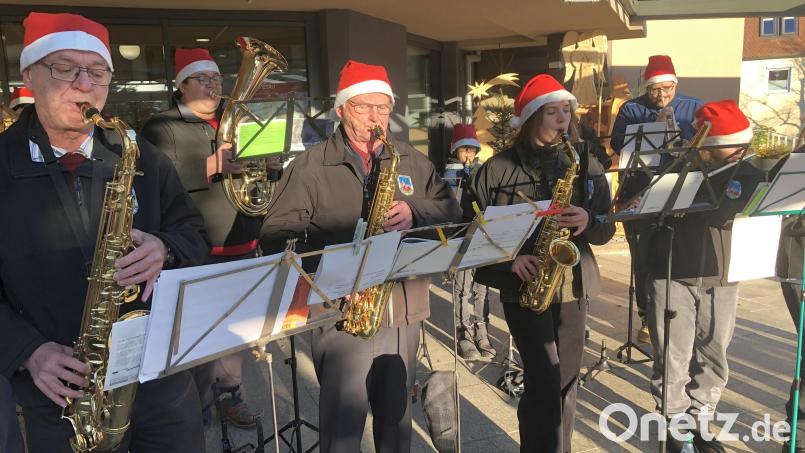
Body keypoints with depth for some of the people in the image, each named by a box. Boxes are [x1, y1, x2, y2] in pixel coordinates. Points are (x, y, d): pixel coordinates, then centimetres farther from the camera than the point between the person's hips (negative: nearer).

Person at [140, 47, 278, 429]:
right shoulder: (162, 128, -4)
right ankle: (199, 408, 20)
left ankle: (230, 394, 33)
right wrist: (211, 167, -25)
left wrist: (270, 164, -3)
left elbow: (260, 164, 20)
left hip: (241, 246, 6)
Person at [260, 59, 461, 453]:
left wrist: (414, 213, -15)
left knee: (398, 418, 18)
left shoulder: (411, 159, 11)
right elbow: (276, 234, -9)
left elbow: (451, 211, 6)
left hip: (405, 311, 4)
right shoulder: (310, 166, -3)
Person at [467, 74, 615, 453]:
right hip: (523, 286, -3)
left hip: (573, 285, 4)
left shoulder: (586, 163, 5)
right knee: (544, 380, -9)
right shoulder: (497, 169, -6)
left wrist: (588, 221, -16)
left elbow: (607, 229, 6)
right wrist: (509, 259, -17)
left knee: (566, 380, 12)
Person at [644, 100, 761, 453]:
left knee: (713, 359, 12)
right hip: (672, 279, -3)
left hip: (721, 282, 3)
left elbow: (717, 215, -18)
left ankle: (698, 423, 29)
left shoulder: (747, 176, 0)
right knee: (673, 360, 0)